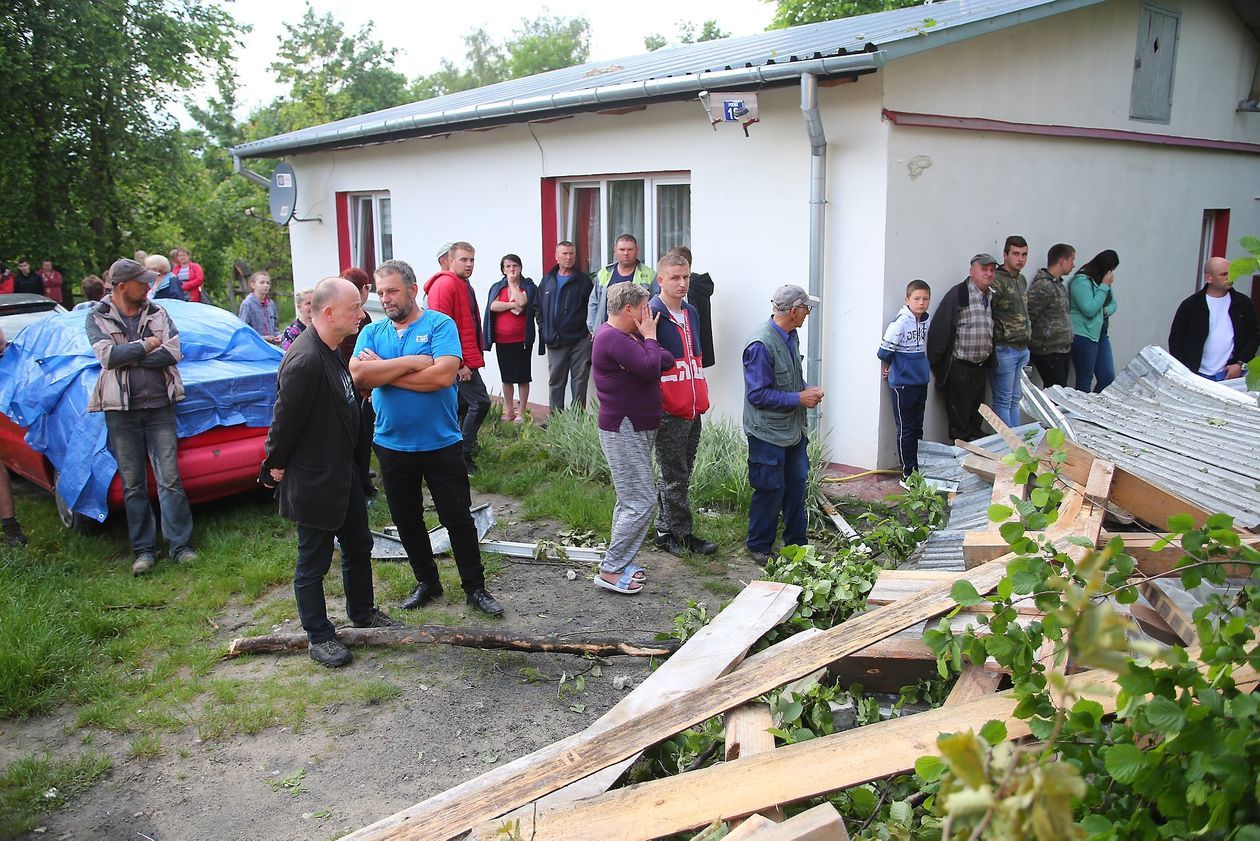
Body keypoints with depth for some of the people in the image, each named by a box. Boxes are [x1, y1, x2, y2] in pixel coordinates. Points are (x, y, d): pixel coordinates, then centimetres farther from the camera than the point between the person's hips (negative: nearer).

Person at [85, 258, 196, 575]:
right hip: (121, 411, 0)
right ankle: (144, 549, 15)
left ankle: (181, 545, 5)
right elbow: (107, 356, -14)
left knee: (169, 479, -1)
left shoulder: (157, 313, 6)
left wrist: (128, 358, -12)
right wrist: (148, 346, -8)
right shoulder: (98, 317, 2)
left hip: (160, 406, 1)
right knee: (133, 485, 6)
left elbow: (174, 352, -8)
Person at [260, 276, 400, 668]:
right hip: (313, 481, -10)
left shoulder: (330, 351, 3)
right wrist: (276, 467, -11)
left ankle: (363, 613, 42)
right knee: (313, 563, 8)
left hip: (342, 471, 10)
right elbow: (285, 419, -22)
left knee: (359, 546, 23)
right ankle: (319, 637, 25)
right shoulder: (305, 360, -29)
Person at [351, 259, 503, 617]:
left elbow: (444, 374, -23)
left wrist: (383, 371, -15)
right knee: (407, 520, 15)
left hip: (441, 444, -4)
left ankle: (475, 587, 18)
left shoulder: (440, 324, -7)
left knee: (458, 518, 4)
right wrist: (412, 363, -19)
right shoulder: (372, 332, 4)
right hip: (392, 445, 4)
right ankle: (426, 581, 33)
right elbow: (358, 375, -14)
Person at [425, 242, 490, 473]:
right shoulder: (445, 285, -14)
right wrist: (459, 364, -21)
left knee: (461, 405, 16)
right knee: (480, 402, -11)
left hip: (465, 360, 10)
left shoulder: (463, 285, 17)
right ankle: (464, 454, -3)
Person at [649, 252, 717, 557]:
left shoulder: (691, 313, 14)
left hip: (692, 409, 8)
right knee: (676, 477, 2)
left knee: (678, 474, 15)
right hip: (668, 412, -8)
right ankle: (683, 534, 13)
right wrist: (656, 403, -16)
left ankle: (665, 531, 26)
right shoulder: (652, 315, -13)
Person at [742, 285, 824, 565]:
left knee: (796, 484, 16)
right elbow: (758, 394, -23)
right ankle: (758, 547, 18)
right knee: (771, 490, 1)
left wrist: (808, 388, 0)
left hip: (793, 429, 9)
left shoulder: (790, 336, 5)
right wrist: (799, 398, -19)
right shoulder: (761, 344, -23)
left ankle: (796, 541, 31)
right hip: (768, 433, -9)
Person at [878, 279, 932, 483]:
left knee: (917, 428, 14)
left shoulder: (928, 320, 3)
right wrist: (888, 367, 1)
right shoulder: (901, 322, -19)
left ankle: (916, 470, 25)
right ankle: (907, 474, 8)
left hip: (921, 381, 7)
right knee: (905, 429, 1)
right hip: (902, 383, -6)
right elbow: (885, 350, -15)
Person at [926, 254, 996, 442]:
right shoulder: (958, 294, -12)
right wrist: (936, 362, -17)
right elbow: (939, 328, -17)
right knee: (959, 418, 1)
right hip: (959, 368, -7)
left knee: (976, 415, 17)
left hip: (980, 368, 7)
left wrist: (989, 360, 18)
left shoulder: (991, 297, 12)